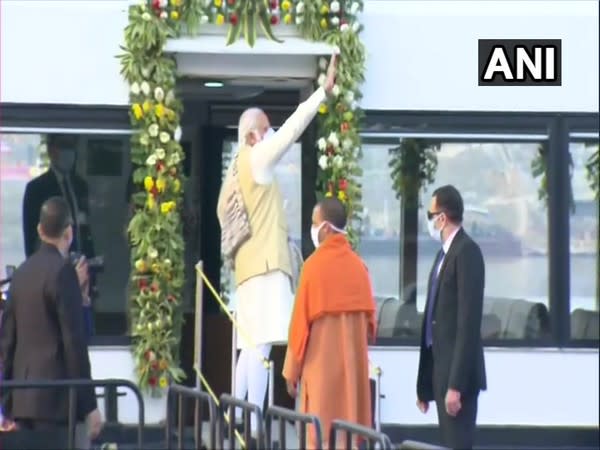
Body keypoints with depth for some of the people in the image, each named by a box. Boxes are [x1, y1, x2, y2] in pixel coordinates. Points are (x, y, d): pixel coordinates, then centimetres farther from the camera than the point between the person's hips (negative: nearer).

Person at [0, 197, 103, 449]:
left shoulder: (22, 273, 12)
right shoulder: (63, 271, -10)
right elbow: (74, 341, -14)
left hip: (23, 397, 8)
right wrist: (89, 404, -12)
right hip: (57, 398, -8)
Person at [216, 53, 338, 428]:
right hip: (264, 265, -10)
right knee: (261, 345, -15)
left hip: (252, 266, 10)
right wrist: (324, 90, -11)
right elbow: (292, 129, -11)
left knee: (252, 347, 9)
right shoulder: (256, 159, -5)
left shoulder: (240, 169, 21)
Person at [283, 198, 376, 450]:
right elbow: (370, 320, 8)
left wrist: (291, 370, 0)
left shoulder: (314, 265, -10)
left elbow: (300, 322, -8)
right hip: (353, 364, 5)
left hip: (321, 365, -5)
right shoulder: (359, 266, 3)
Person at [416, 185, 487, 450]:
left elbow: (469, 321, -19)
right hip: (441, 369, 9)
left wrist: (456, 384, -23)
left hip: (457, 374, -9)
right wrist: (425, 384, 16)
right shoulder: (444, 253, 15)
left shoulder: (467, 252, -13)